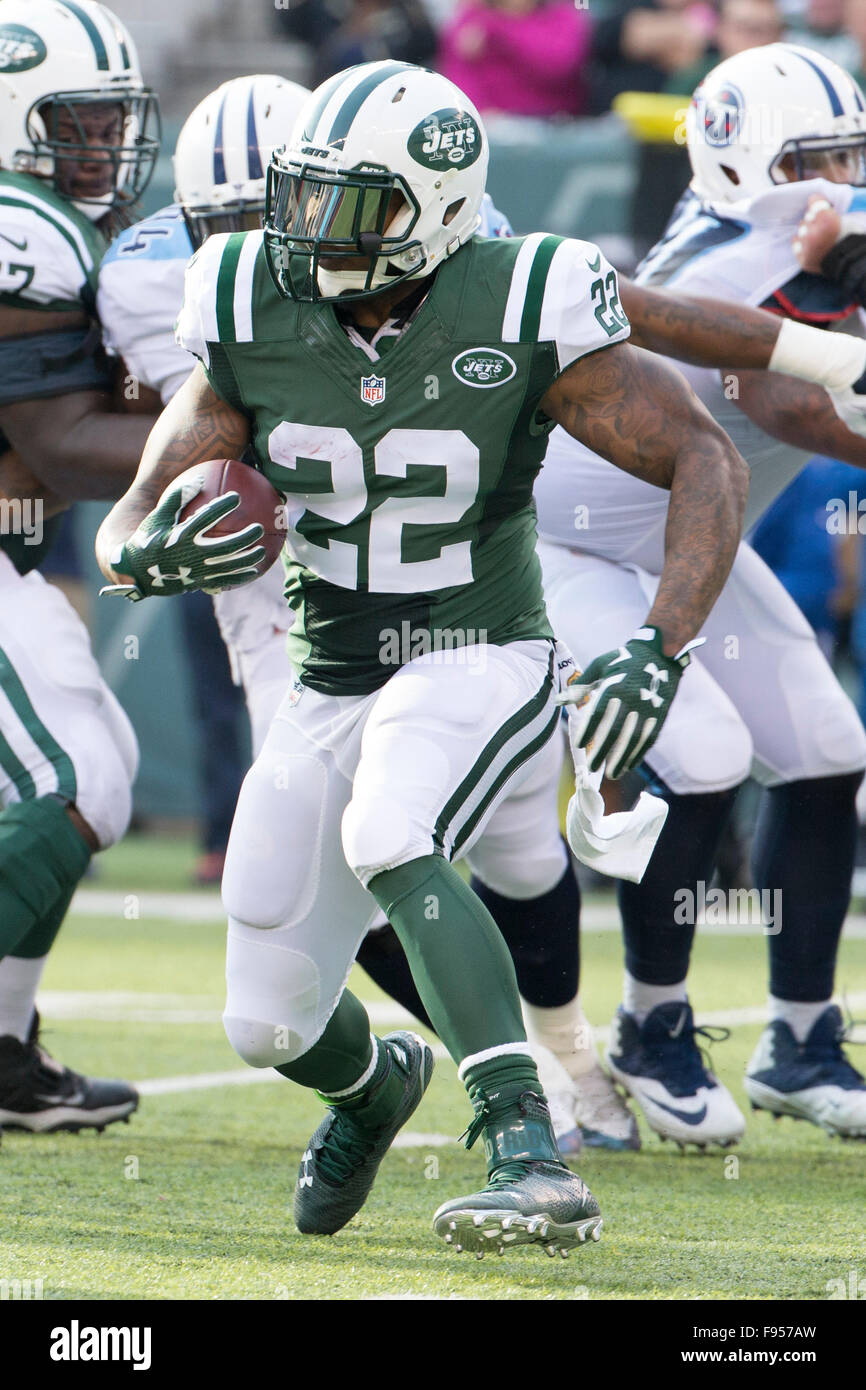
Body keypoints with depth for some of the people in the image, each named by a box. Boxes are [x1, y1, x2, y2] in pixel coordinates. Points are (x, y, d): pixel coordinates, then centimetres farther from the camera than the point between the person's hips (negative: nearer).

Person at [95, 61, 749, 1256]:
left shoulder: (517, 317, -17)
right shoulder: (257, 321, -7)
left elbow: (707, 462, -13)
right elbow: (129, 528, -2)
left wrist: (661, 649, -28)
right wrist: (156, 555, -28)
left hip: (482, 666, -5)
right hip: (330, 692, 5)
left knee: (387, 842, -37)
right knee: (270, 1026, 7)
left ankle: (529, 1154, -40)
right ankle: (373, 1085, 45)